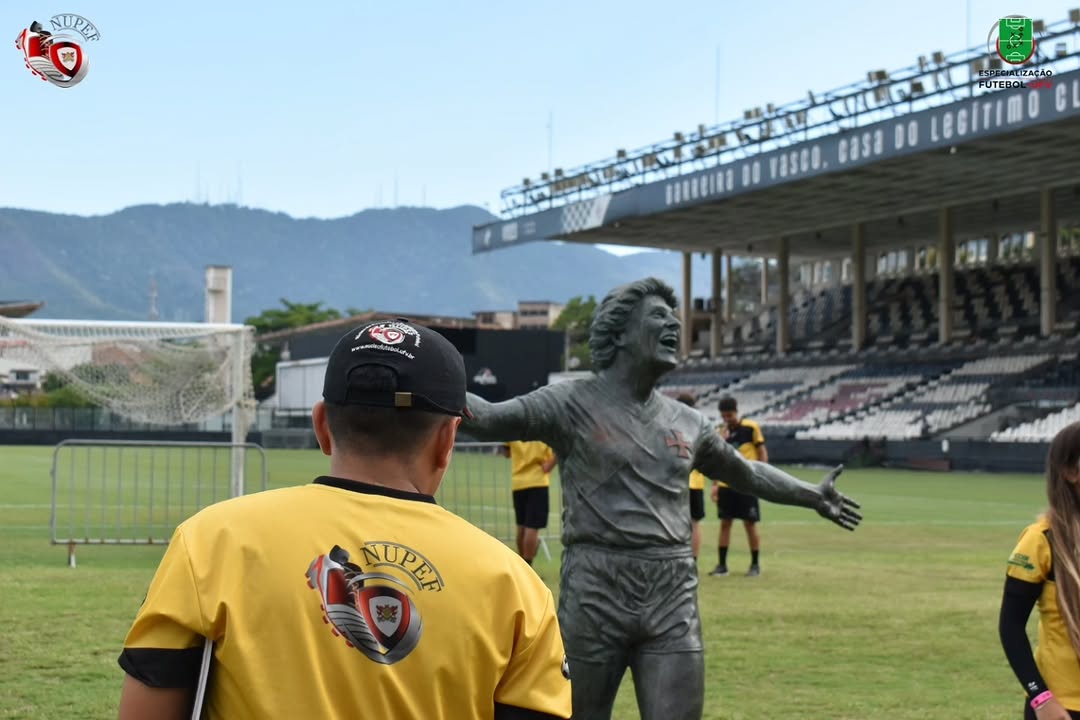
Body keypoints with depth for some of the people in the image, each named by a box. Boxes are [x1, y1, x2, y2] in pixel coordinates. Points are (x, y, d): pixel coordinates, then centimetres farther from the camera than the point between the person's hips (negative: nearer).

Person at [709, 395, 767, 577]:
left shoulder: (751, 427, -6)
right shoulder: (721, 431, 8)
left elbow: (762, 453, -3)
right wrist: (715, 484, 5)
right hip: (726, 485, 4)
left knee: (750, 524, 0)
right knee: (725, 523, 5)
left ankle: (755, 565, 11)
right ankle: (721, 564, 10)